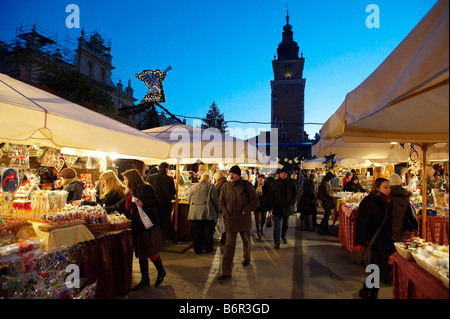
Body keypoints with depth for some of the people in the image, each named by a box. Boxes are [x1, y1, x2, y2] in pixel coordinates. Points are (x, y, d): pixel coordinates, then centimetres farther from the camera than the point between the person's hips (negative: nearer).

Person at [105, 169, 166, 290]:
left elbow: (156, 203, -15)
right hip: (137, 228, 8)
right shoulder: (131, 193, 18)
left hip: (149, 227, -8)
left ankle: (161, 272, 23)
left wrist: (143, 204, -29)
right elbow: (119, 206, 25)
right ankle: (145, 280, 24)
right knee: (141, 254, 12)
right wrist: (104, 210, 25)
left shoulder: (146, 188, -9)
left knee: (150, 253, -2)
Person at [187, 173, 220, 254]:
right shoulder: (211, 186, -2)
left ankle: (197, 250, 17)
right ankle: (208, 249, 16)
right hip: (207, 213, -3)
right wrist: (217, 210, 12)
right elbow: (215, 200, -2)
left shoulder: (193, 187, 10)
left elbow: (189, 200, 16)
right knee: (208, 232, 8)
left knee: (196, 233, 10)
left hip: (194, 213, 3)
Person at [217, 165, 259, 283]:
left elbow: (255, 201, -4)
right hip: (230, 220, 0)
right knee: (229, 246, -4)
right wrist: (225, 213, -2)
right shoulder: (225, 186, 2)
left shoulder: (246, 185, -5)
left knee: (246, 241, 20)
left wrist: (245, 211, -13)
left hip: (244, 219, 0)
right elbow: (221, 202, 12)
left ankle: (247, 259, 49)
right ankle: (226, 273, -2)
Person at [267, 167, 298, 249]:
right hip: (277, 207, -2)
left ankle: (284, 236, 40)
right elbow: (271, 195, 1)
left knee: (286, 224, 18)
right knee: (277, 225, -5)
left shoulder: (292, 183, -1)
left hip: (287, 207, 2)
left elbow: (295, 193, 5)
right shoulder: (275, 183, -1)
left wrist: (292, 202, -9)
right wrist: (270, 206, -2)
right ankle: (276, 242, -1)